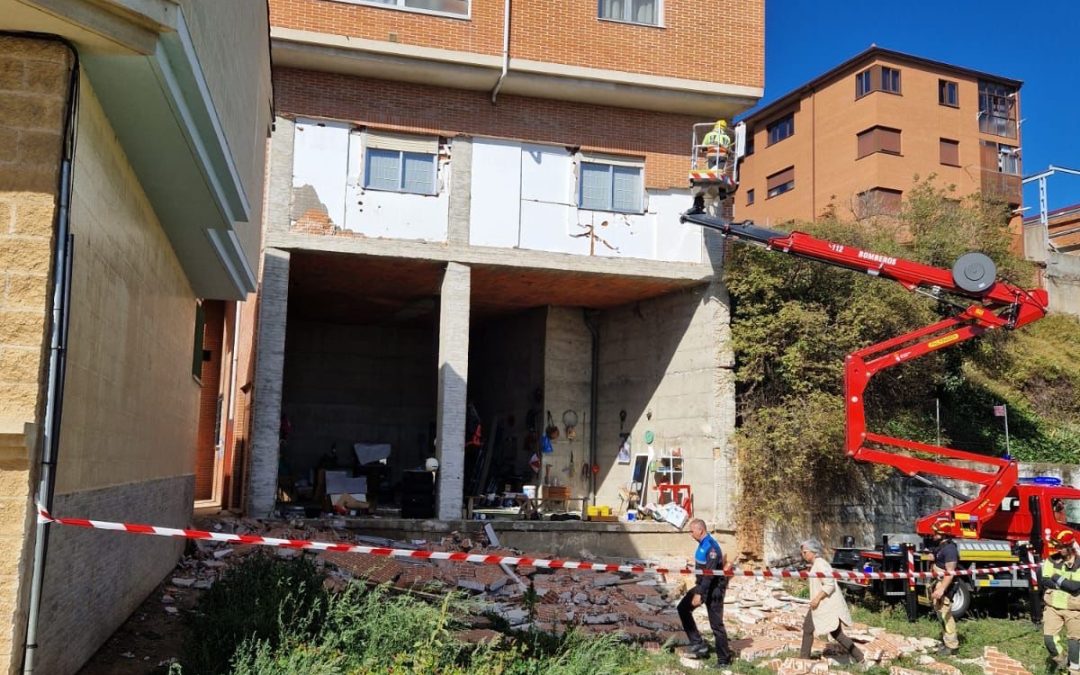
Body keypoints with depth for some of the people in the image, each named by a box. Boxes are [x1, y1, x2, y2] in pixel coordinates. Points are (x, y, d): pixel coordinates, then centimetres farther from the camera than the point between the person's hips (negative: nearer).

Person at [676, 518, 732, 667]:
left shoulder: (711, 546, -23)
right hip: (703, 585, 10)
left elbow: (709, 574, -26)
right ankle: (697, 643, 11)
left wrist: (699, 594, -27)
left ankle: (724, 659, 8)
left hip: (714, 588, -10)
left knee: (716, 624, -3)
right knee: (683, 607, 9)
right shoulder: (702, 544, 6)